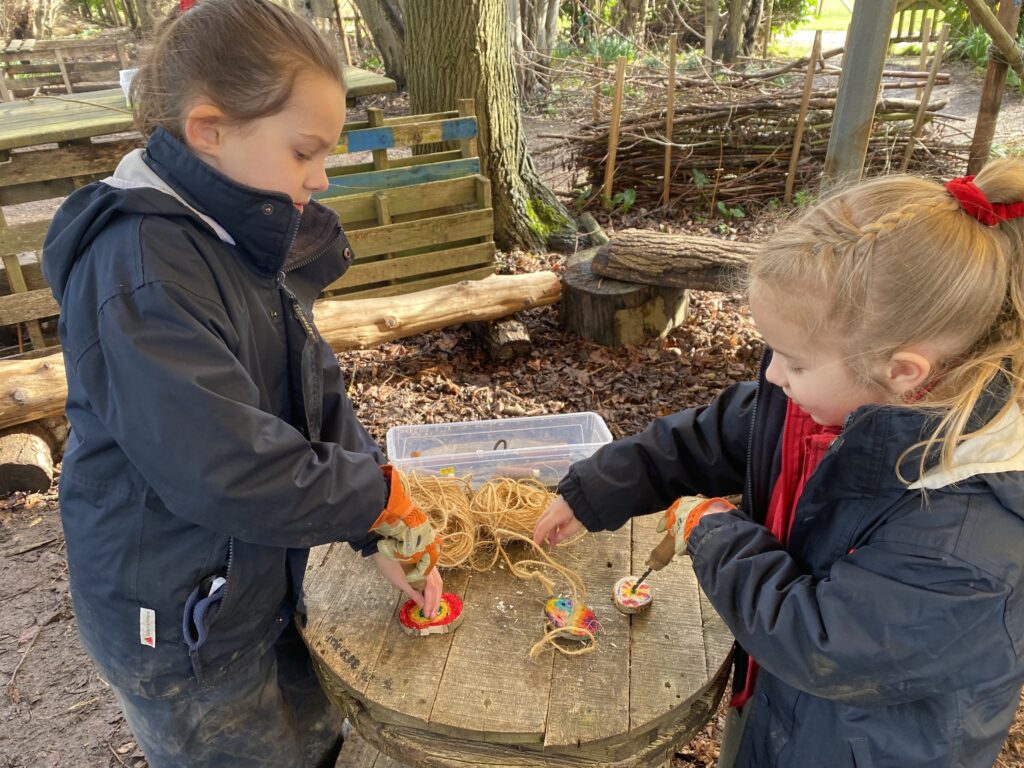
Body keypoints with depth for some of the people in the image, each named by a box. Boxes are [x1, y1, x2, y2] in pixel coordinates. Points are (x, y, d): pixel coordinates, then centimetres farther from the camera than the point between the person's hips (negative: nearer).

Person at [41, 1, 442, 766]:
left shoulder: (246, 240, 0)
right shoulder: (141, 270, -28)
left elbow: (318, 396, 0)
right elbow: (223, 468, -33)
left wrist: (381, 534, -7)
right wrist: (381, 497, -19)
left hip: (258, 585, 8)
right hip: (178, 623, -7)